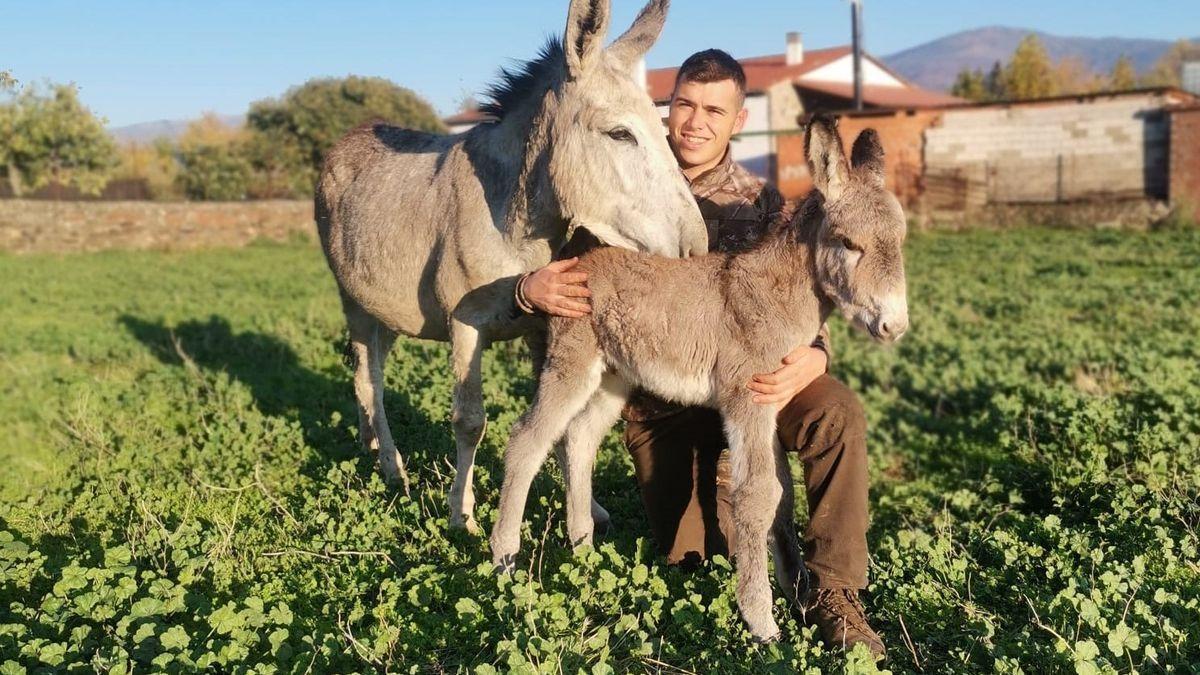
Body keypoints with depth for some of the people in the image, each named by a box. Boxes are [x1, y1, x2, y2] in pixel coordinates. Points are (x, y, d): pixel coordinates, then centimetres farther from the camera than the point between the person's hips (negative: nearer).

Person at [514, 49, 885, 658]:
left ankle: (832, 593, -16)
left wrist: (812, 358, -32)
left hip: (745, 380, 0)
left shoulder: (760, 203, -3)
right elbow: (556, 273, 1)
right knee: (689, 554, 2)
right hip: (656, 398, 1)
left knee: (837, 414, -30)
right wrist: (534, 288, -26)